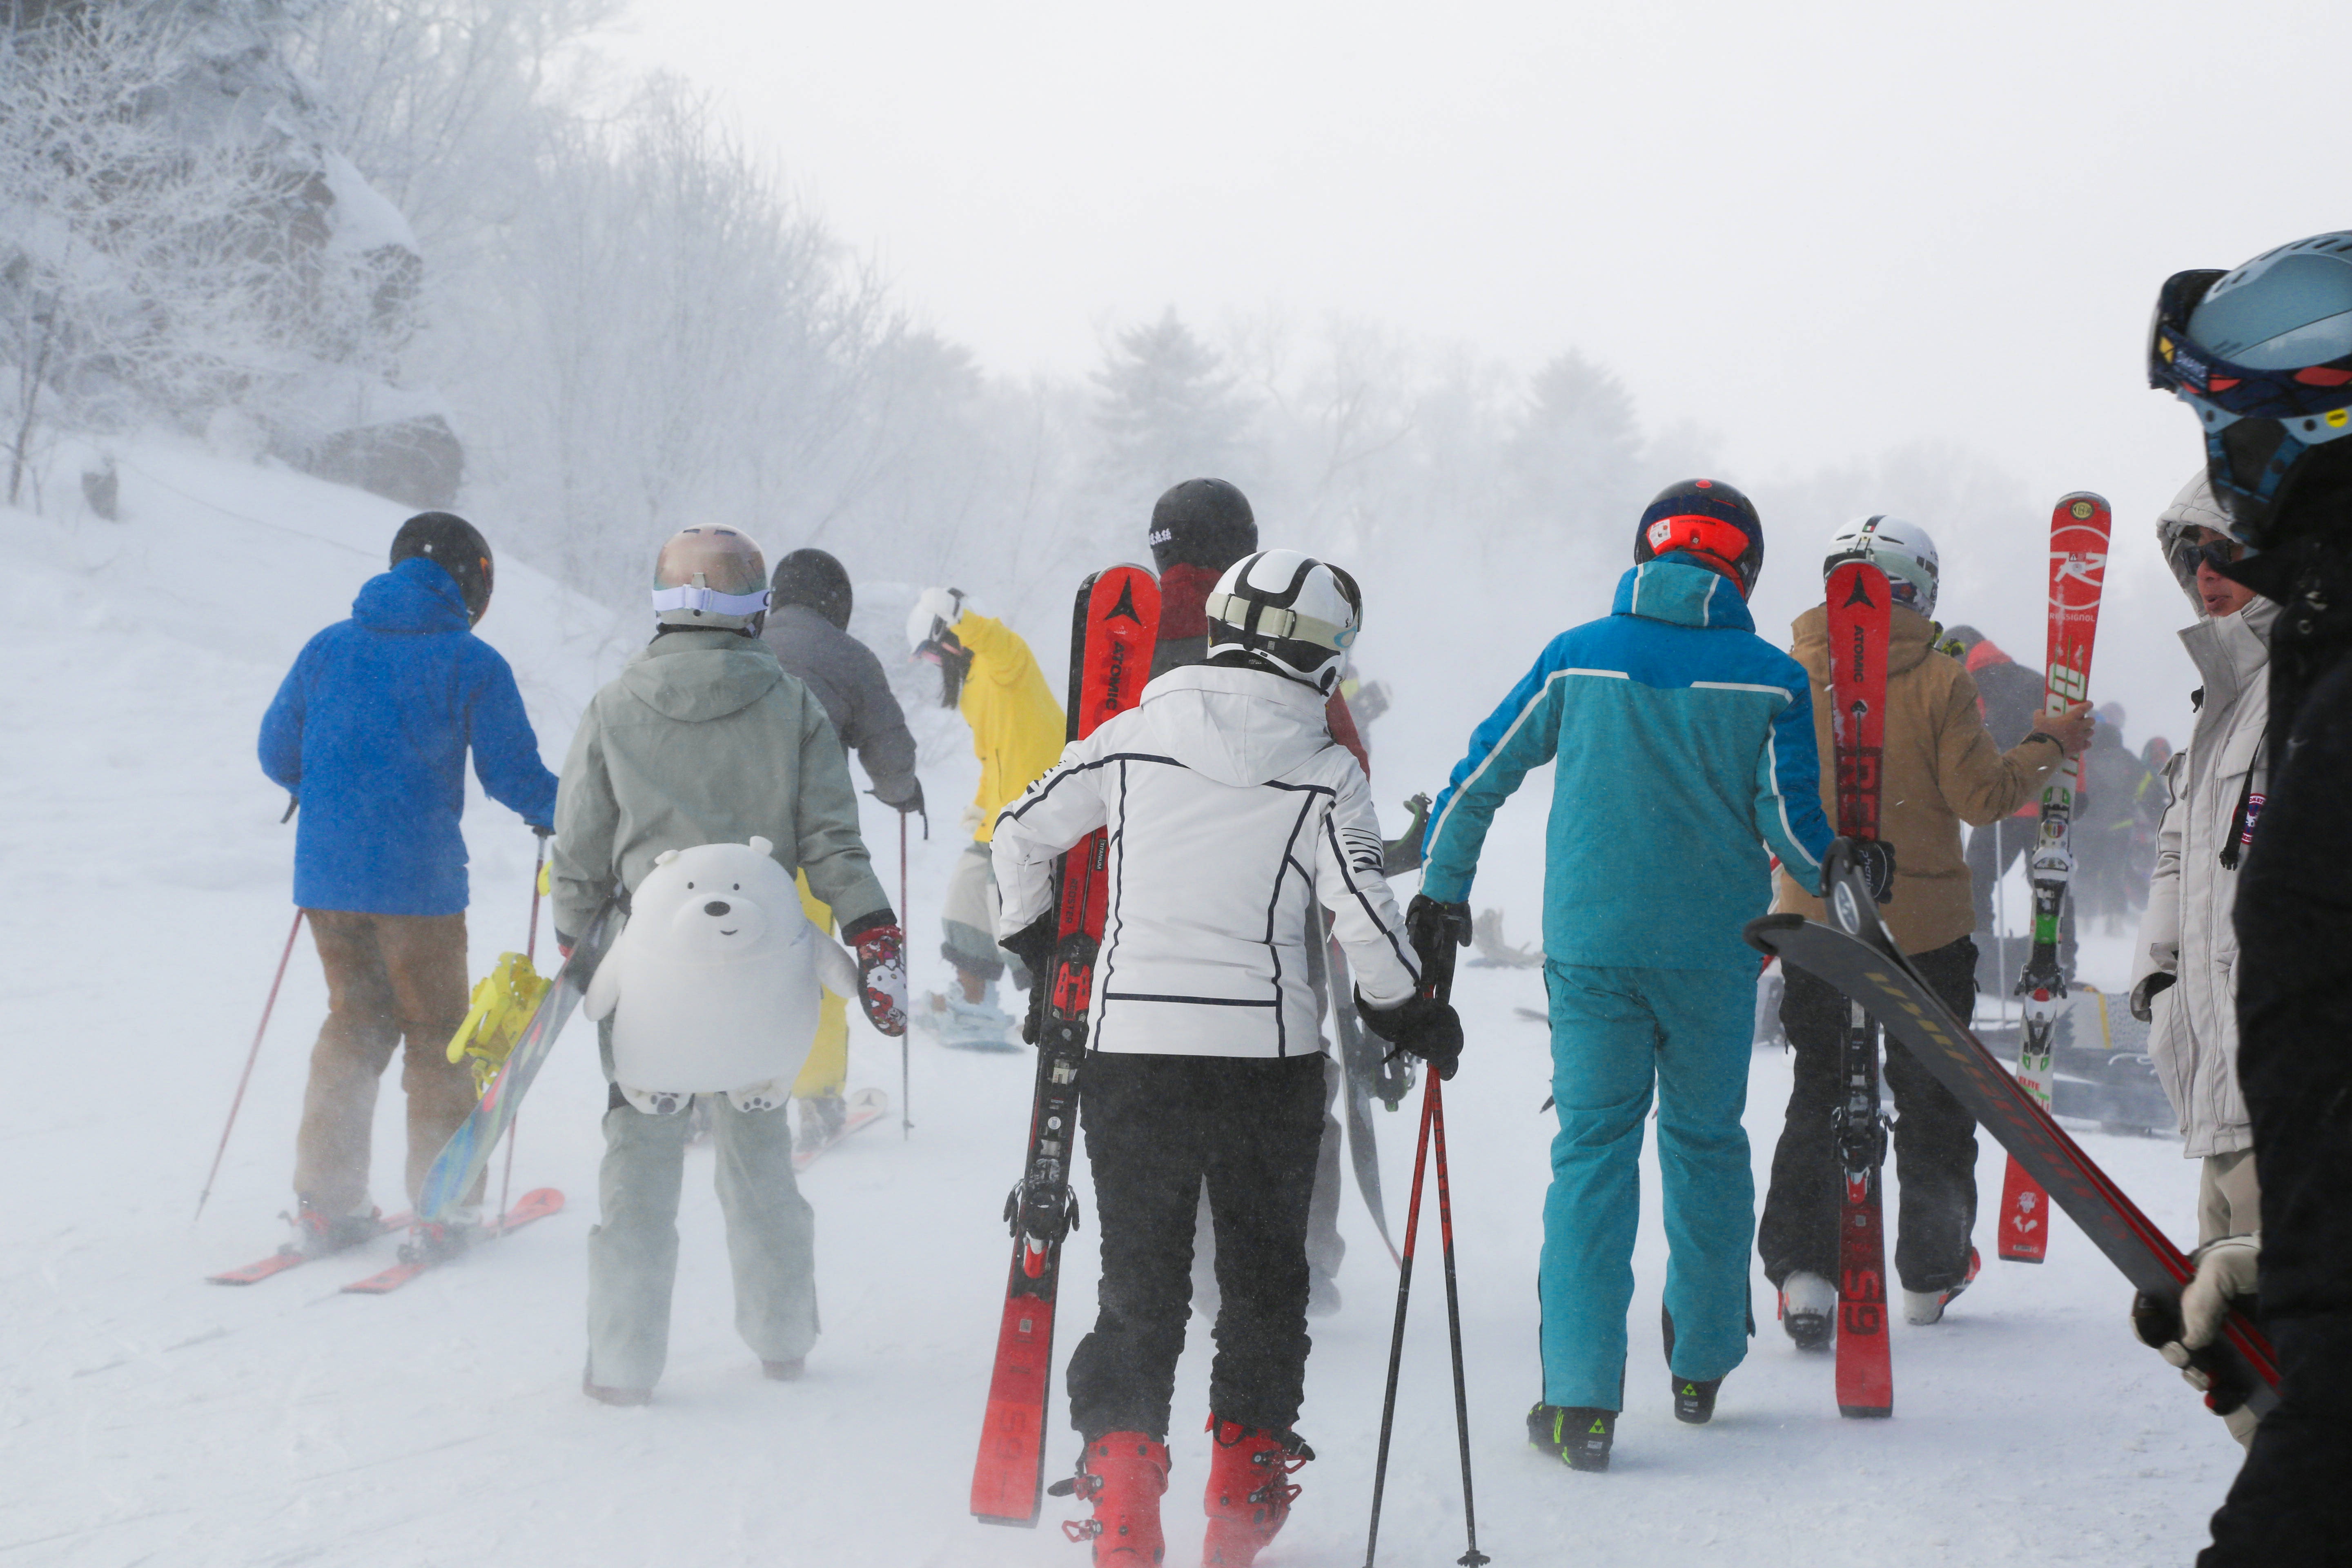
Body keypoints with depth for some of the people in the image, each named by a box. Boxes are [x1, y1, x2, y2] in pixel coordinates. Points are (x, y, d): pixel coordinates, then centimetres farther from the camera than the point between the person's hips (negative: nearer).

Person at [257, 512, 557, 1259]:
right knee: (436, 1034, 10)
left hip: (326, 872, 4)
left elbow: (278, 756, 11)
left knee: (355, 1022, 17)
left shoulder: (326, 649, 6)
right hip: (418, 880, -4)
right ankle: (441, 1209, 9)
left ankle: (325, 1203, 13)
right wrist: (558, 813, 17)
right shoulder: (473, 663, -6)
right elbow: (513, 774, -4)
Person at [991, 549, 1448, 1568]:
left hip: (1129, 1049, 2)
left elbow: (1021, 833, 9)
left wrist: (1033, 939, 26)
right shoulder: (1325, 774, -5)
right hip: (1267, 1053, -2)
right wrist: (1407, 1012, 6)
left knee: (1139, 1281, 11)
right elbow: (1362, 914, -10)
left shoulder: (1129, 741, 2)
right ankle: (1245, 1483, 15)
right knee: (1265, 1275, 15)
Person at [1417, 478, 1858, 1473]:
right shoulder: (1770, 678, -2)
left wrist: (1441, 890, 17)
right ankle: (1701, 1364, 27)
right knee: (1706, 1140, 16)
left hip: (1589, 943, 0)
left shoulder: (1576, 658, 3)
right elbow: (1792, 824, -3)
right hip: (1714, 950, 0)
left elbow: (1479, 777, 5)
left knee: (1593, 1147, 0)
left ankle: (1581, 1397, -9)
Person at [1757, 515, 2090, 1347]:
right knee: (1933, 1097, 15)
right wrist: (2048, 746, 7)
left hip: (1815, 920, 1)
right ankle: (1931, 1273, 26)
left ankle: (1802, 1269, -10)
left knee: (1819, 1097, 8)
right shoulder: (1938, 682, -13)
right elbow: (1984, 796, -8)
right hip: (1925, 926, -1)